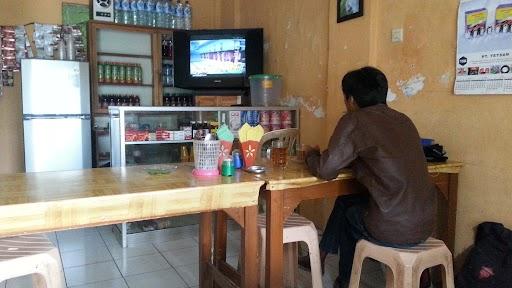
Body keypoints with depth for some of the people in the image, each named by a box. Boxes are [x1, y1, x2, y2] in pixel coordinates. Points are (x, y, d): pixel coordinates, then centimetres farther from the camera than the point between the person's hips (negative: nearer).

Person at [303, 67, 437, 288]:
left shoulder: (354, 121, -11)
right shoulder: (403, 119, 10)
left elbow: (325, 170, -11)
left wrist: (311, 155, 9)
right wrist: (353, 158, 22)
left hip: (394, 229, -6)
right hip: (425, 223, 7)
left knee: (346, 213, 25)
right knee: (345, 201, 25)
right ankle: (321, 257, 42)